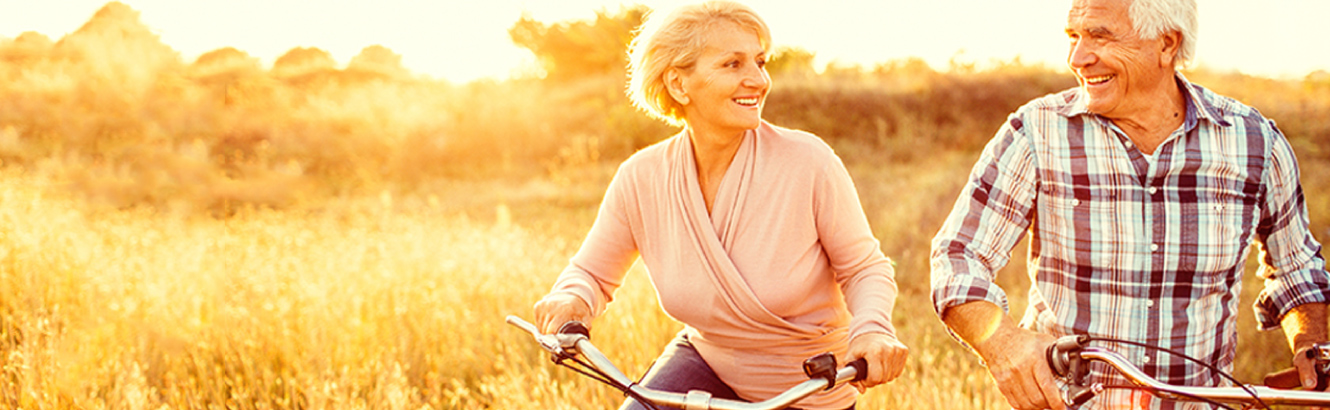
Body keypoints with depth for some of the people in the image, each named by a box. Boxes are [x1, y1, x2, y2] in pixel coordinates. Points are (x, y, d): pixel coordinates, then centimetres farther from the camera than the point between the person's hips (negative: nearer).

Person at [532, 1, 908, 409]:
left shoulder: (809, 162, -21)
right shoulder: (641, 179, -13)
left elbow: (865, 268, -10)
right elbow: (592, 271, 2)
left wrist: (871, 329, -32)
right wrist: (571, 298, -22)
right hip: (706, 361, 1)